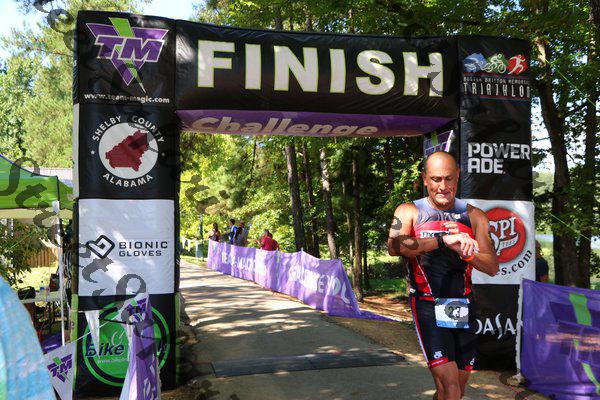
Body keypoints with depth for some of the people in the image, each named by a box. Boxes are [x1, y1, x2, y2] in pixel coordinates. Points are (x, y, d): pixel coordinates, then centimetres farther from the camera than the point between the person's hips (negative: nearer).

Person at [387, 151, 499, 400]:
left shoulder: (474, 216, 10)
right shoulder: (409, 211, 1)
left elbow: (492, 268, 4)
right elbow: (394, 247, -20)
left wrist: (465, 252, -16)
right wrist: (442, 240, -31)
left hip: (464, 309, 4)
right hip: (429, 307, -4)